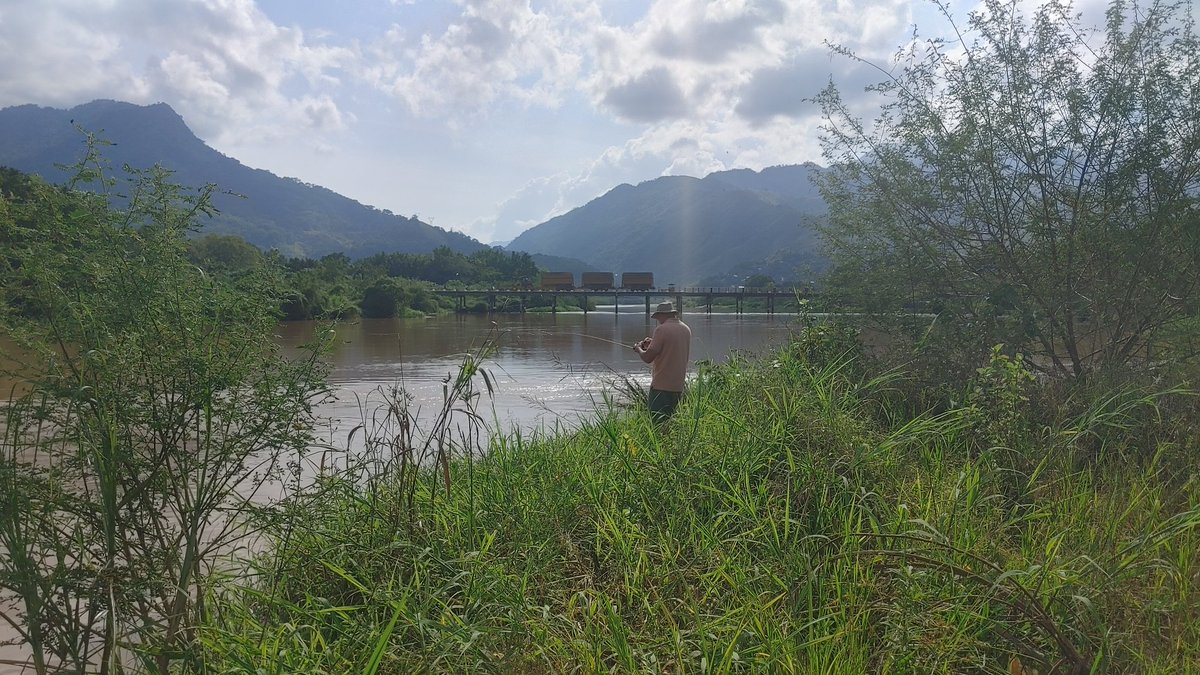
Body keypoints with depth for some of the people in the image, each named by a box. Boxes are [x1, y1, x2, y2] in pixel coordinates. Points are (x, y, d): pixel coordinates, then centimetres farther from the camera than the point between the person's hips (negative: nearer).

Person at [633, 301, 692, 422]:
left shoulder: (662, 329, -14)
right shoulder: (686, 329, 9)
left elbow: (648, 358, -15)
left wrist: (638, 348, 5)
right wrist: (653, 344, 20)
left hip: (661, 386, -7)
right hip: (679, 386, 7)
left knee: (657, 422, -2)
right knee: (671, 421, 14)